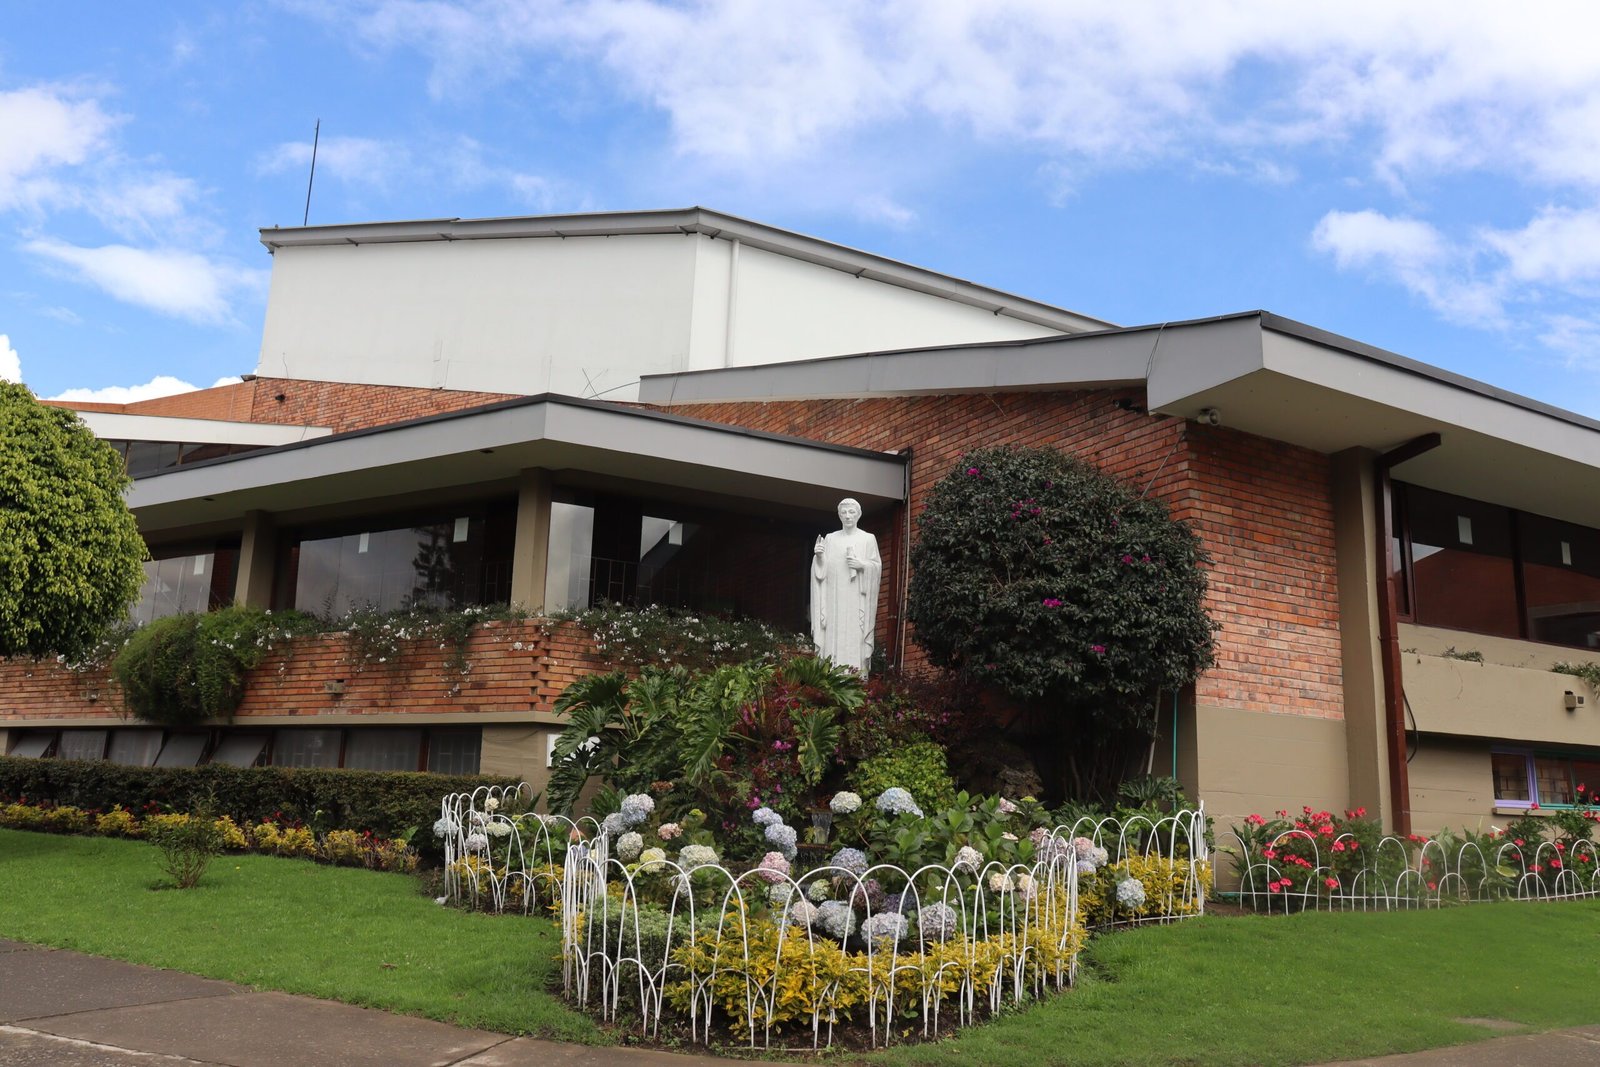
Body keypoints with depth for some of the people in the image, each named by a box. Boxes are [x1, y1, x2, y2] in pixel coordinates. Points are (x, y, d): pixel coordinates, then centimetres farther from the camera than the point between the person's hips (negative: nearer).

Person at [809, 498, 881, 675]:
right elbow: (824, 569, 10)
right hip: (834, 598, 2)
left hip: (857, 599, -2)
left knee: (856, 639, -8)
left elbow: (877, 566, 3)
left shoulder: (868, 539, 6)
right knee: (834, 639, -4)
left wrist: (862, 565, -14)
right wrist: (819, 556, -9)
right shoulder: (830, 538, 13)